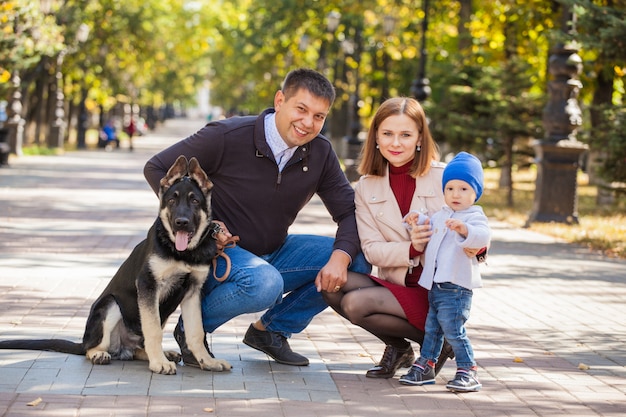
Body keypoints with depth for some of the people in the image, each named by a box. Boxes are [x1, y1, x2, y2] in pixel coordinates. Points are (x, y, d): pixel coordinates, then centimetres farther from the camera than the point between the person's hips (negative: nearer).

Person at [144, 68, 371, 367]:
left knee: (358, 262, -9)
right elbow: (157, 168, -11)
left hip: (273, 253, 6)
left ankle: (271, 329, 4)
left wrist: (340, 257, -23)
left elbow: (350, 212, -1)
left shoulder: (320, 153, -4)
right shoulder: (227, 137, -19)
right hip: (219, 251, -6)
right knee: (264, 283, -38)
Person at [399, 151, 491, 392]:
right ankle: (425, 366, 28)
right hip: (435, 284, 8)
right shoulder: (440, 216, 16)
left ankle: (468, 372, -3)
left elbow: (483, 237, -28)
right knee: (432, 328, 17)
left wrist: (464, 229, -46)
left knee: (453, 330, -11)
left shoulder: (474, 217, -8)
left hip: (456, 286, -8)